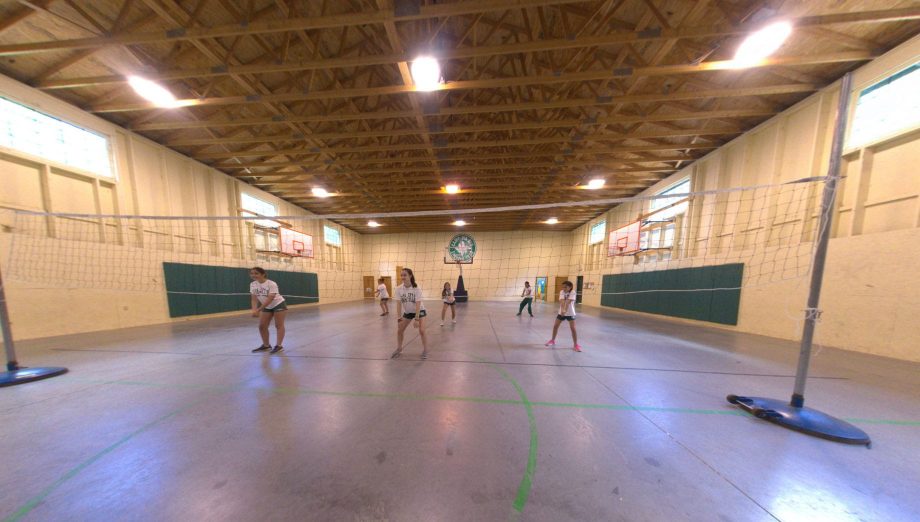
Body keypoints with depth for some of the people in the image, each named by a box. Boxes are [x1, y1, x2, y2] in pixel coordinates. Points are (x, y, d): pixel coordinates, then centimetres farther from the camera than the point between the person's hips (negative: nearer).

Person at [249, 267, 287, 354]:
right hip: (267, 307, 7)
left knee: (279, 325, -4)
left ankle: (279, 345, 1)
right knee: (262, 326, 6)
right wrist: (254, 310, -22)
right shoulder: (252, 285, -6)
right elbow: (254, 299, -7)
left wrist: (258, 310, -34)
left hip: (279, 305, -7)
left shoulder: (271, 284, -26)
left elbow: (270, 299, -29)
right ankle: (266, 345, 20)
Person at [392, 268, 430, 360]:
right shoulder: (399, 289, -17)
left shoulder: (417, 288, -27)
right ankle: (399, 349, 27)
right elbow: (399, 304, -15)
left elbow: (418, 305, -28)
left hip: (419, 311, -4)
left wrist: (416, 319, -31)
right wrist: (399, 319, -19)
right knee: (399, 330, 4)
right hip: (407, 312, 4)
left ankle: (425, 351, 7)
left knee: (421, 331, -14)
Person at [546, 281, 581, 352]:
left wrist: (565, 310, -42)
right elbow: (562, 301, -23)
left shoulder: (572, 292, -16)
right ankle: (553, 340, 27)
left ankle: (576, 345, 8)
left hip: (570, 313, -3)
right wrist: (562, 310, -40)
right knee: (555, 326, 7)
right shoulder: (562, 292, -7)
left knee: (573, 328, -9)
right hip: (561, 312, 4)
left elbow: (568, 302, -30)